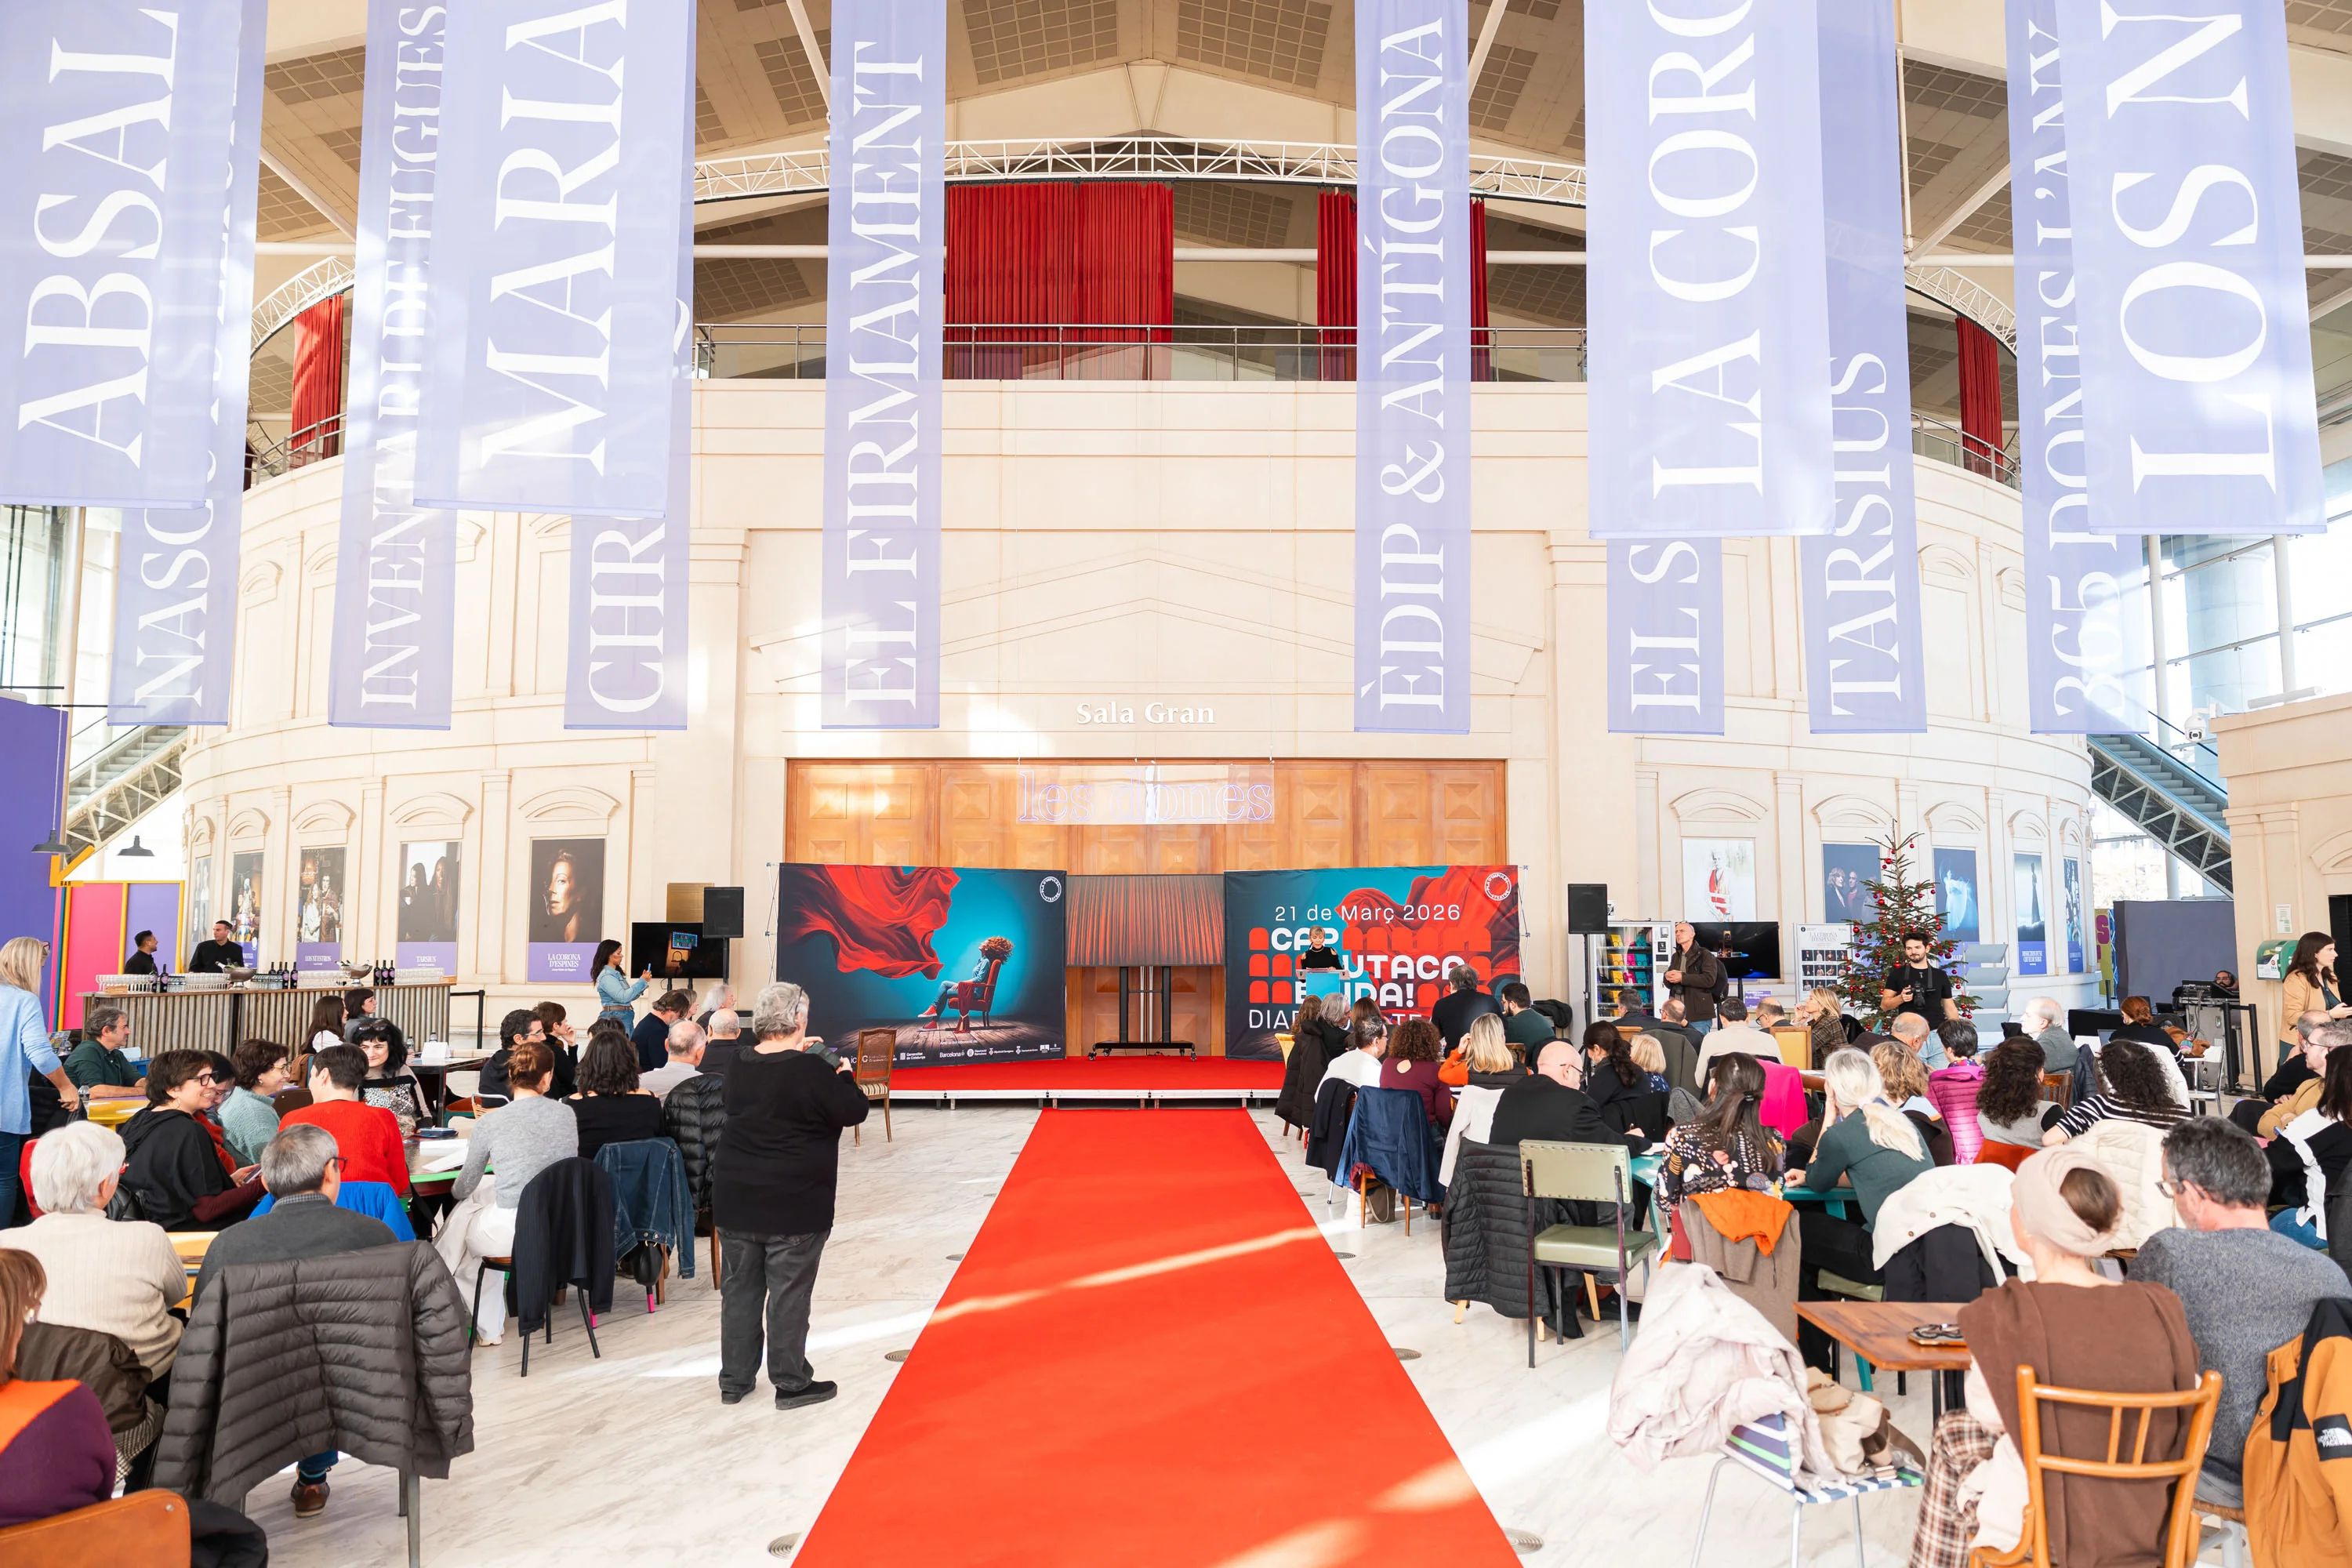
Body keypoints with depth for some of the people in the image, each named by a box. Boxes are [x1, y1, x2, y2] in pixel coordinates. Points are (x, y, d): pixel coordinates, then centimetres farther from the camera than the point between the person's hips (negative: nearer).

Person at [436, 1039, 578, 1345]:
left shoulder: (490, 1123, -9)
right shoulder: (567, 1114, -1)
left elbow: (464, 1187, 6)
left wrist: (456, 1190, 31)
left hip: (512, 1231, -4)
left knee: (461, 1218, 27)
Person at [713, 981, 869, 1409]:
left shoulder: (740, 1067, 2)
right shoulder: (810, 1072, -19)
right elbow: (853, 1111, -10)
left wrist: (796, 1054, 16)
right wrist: (844, 1075, 6)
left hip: (736, 1204, 6)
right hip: (793, 1208, -6)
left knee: (739, 1289, 14)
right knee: (789, 1294, 4)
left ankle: (734, 1381, 25)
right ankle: (791, 1384, 14)